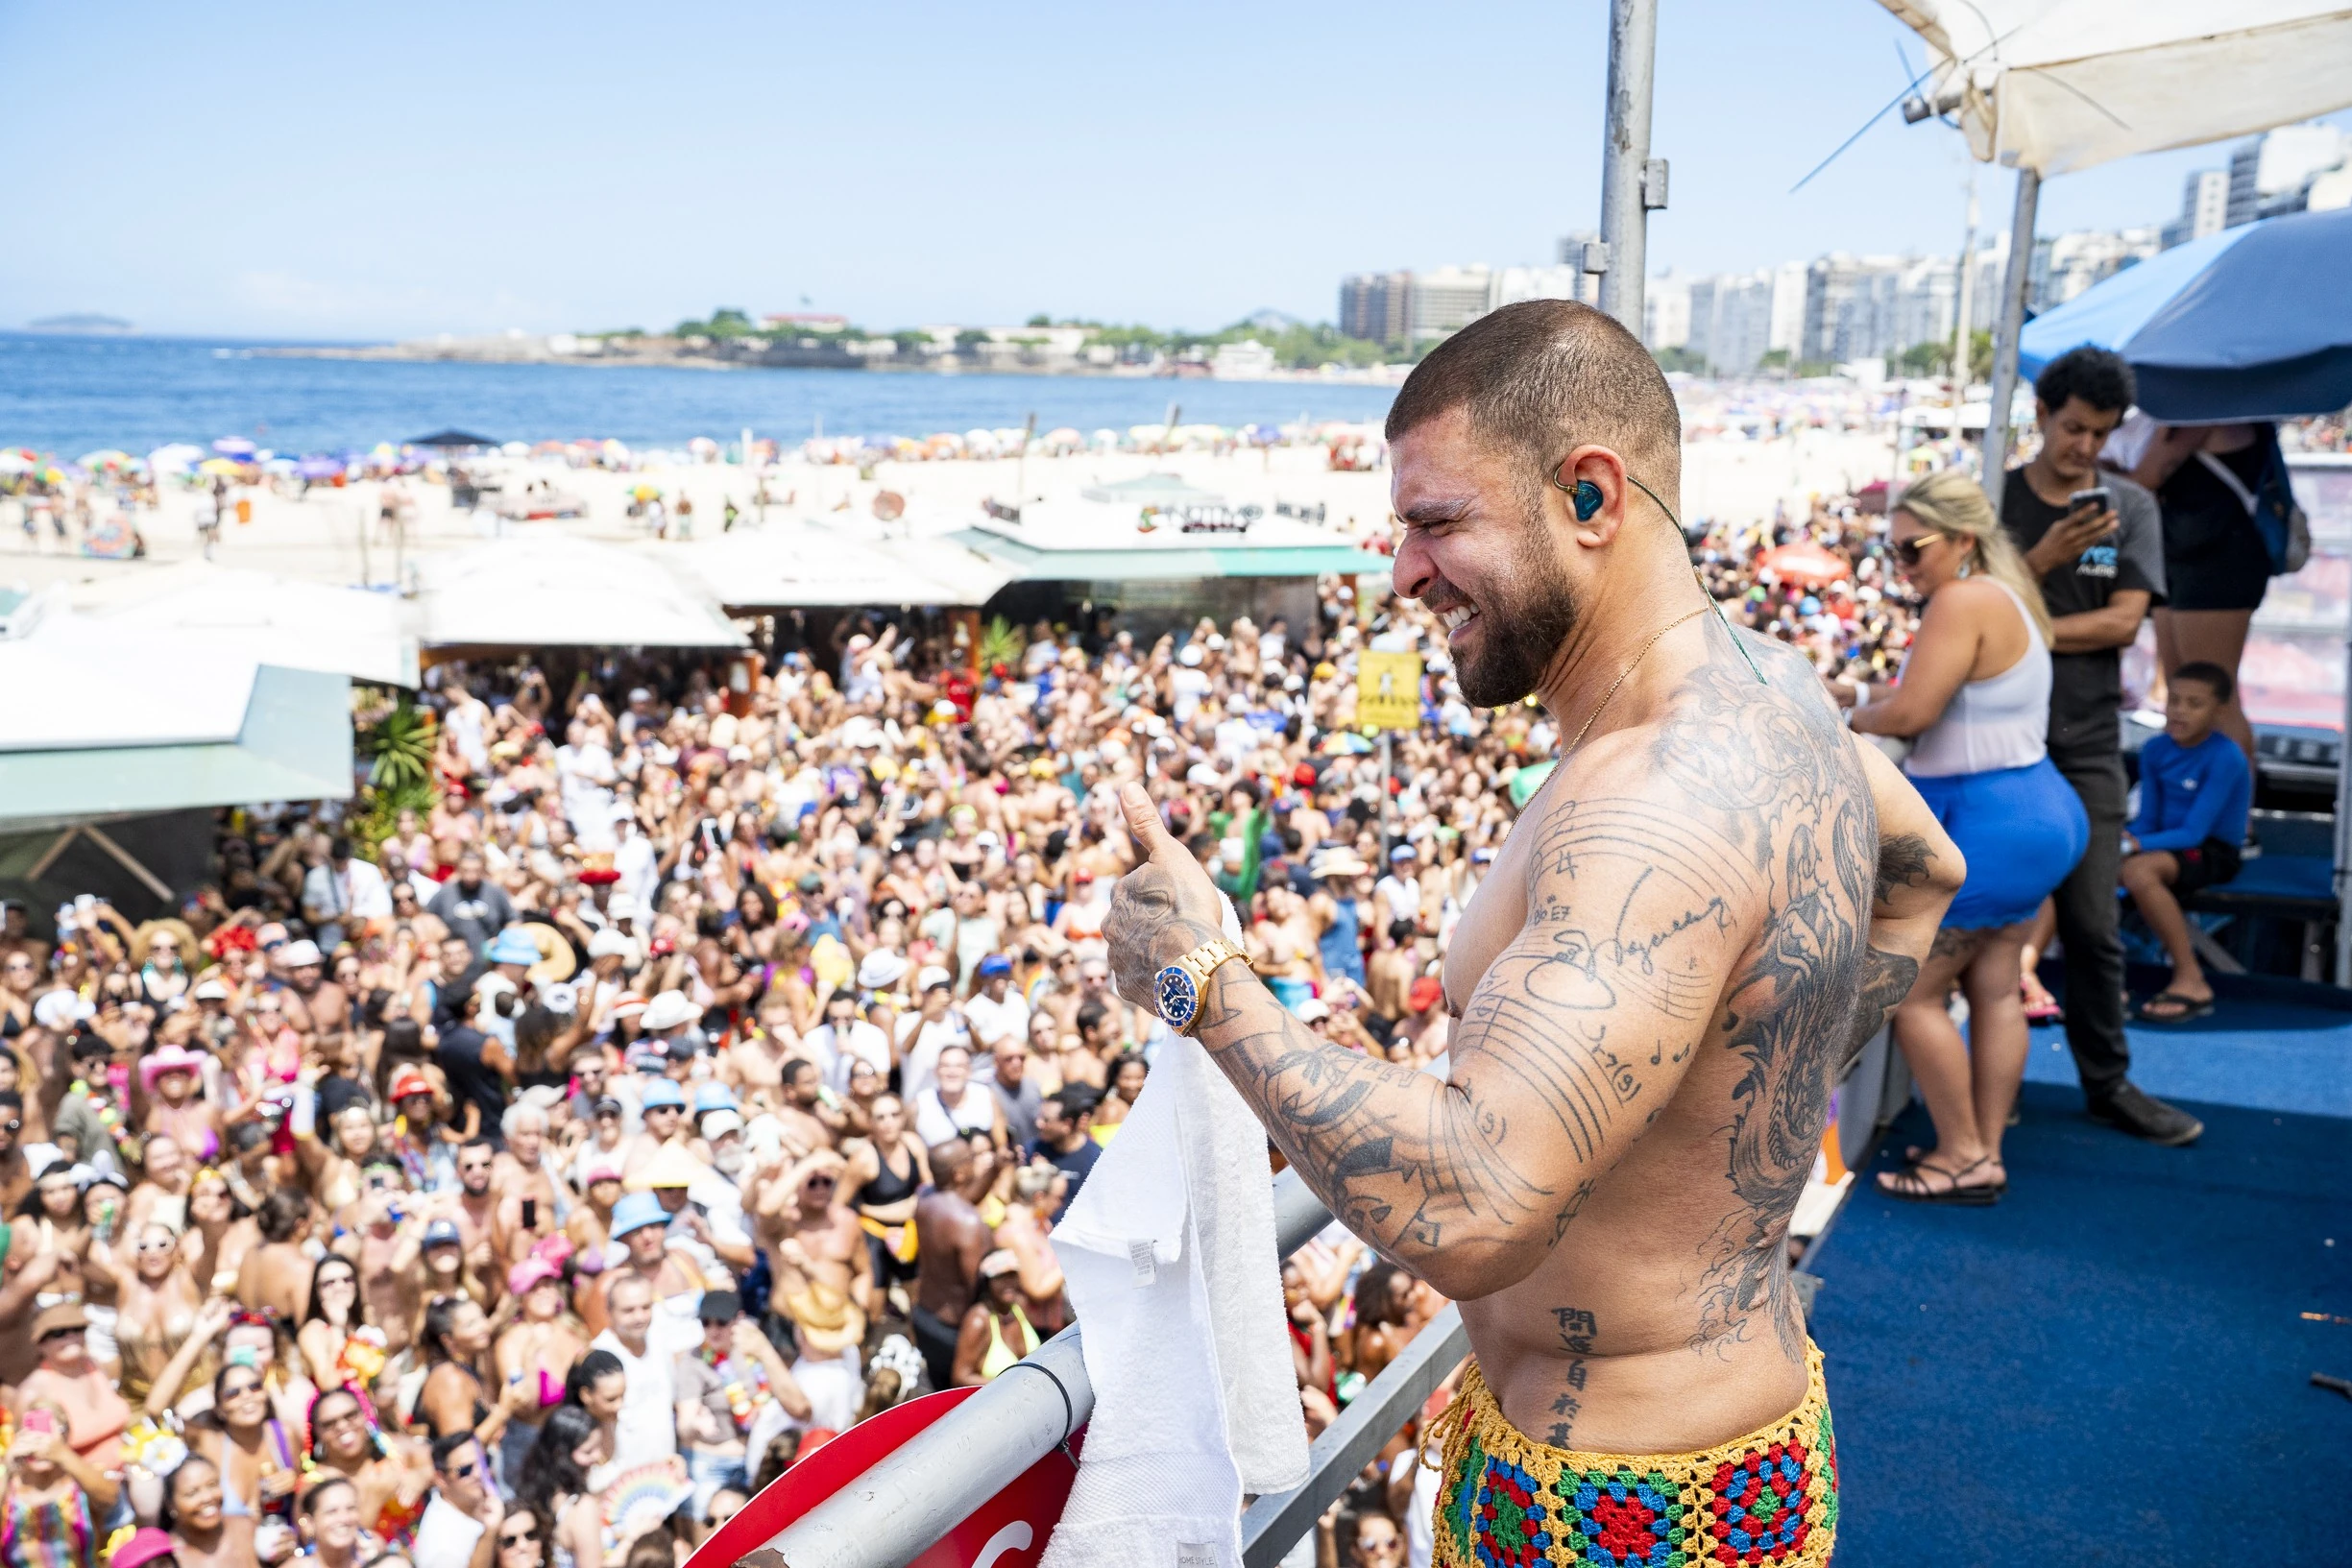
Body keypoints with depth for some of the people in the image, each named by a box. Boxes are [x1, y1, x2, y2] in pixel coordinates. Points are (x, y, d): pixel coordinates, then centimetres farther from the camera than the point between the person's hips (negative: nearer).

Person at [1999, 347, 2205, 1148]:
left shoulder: (2133, 507, 6)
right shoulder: (1994, 499, 1)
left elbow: (2122, 623, -3)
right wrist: (2047, 557, -17)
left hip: (2087, 743, 1)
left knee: (2094, 926, 5)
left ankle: (2108, 1082, 17)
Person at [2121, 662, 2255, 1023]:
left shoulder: (2226, 757, -16)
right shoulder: (2156, 749, 3)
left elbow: (2193, 833, -21)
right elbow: (2147, 820, 6)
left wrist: (2135, 845, -33)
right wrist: (2121, 841, -15)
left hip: (2215, 854, -6)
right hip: (2167, 844, 6)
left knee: (2139, 870, -35)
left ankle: (2191, 981, -24)